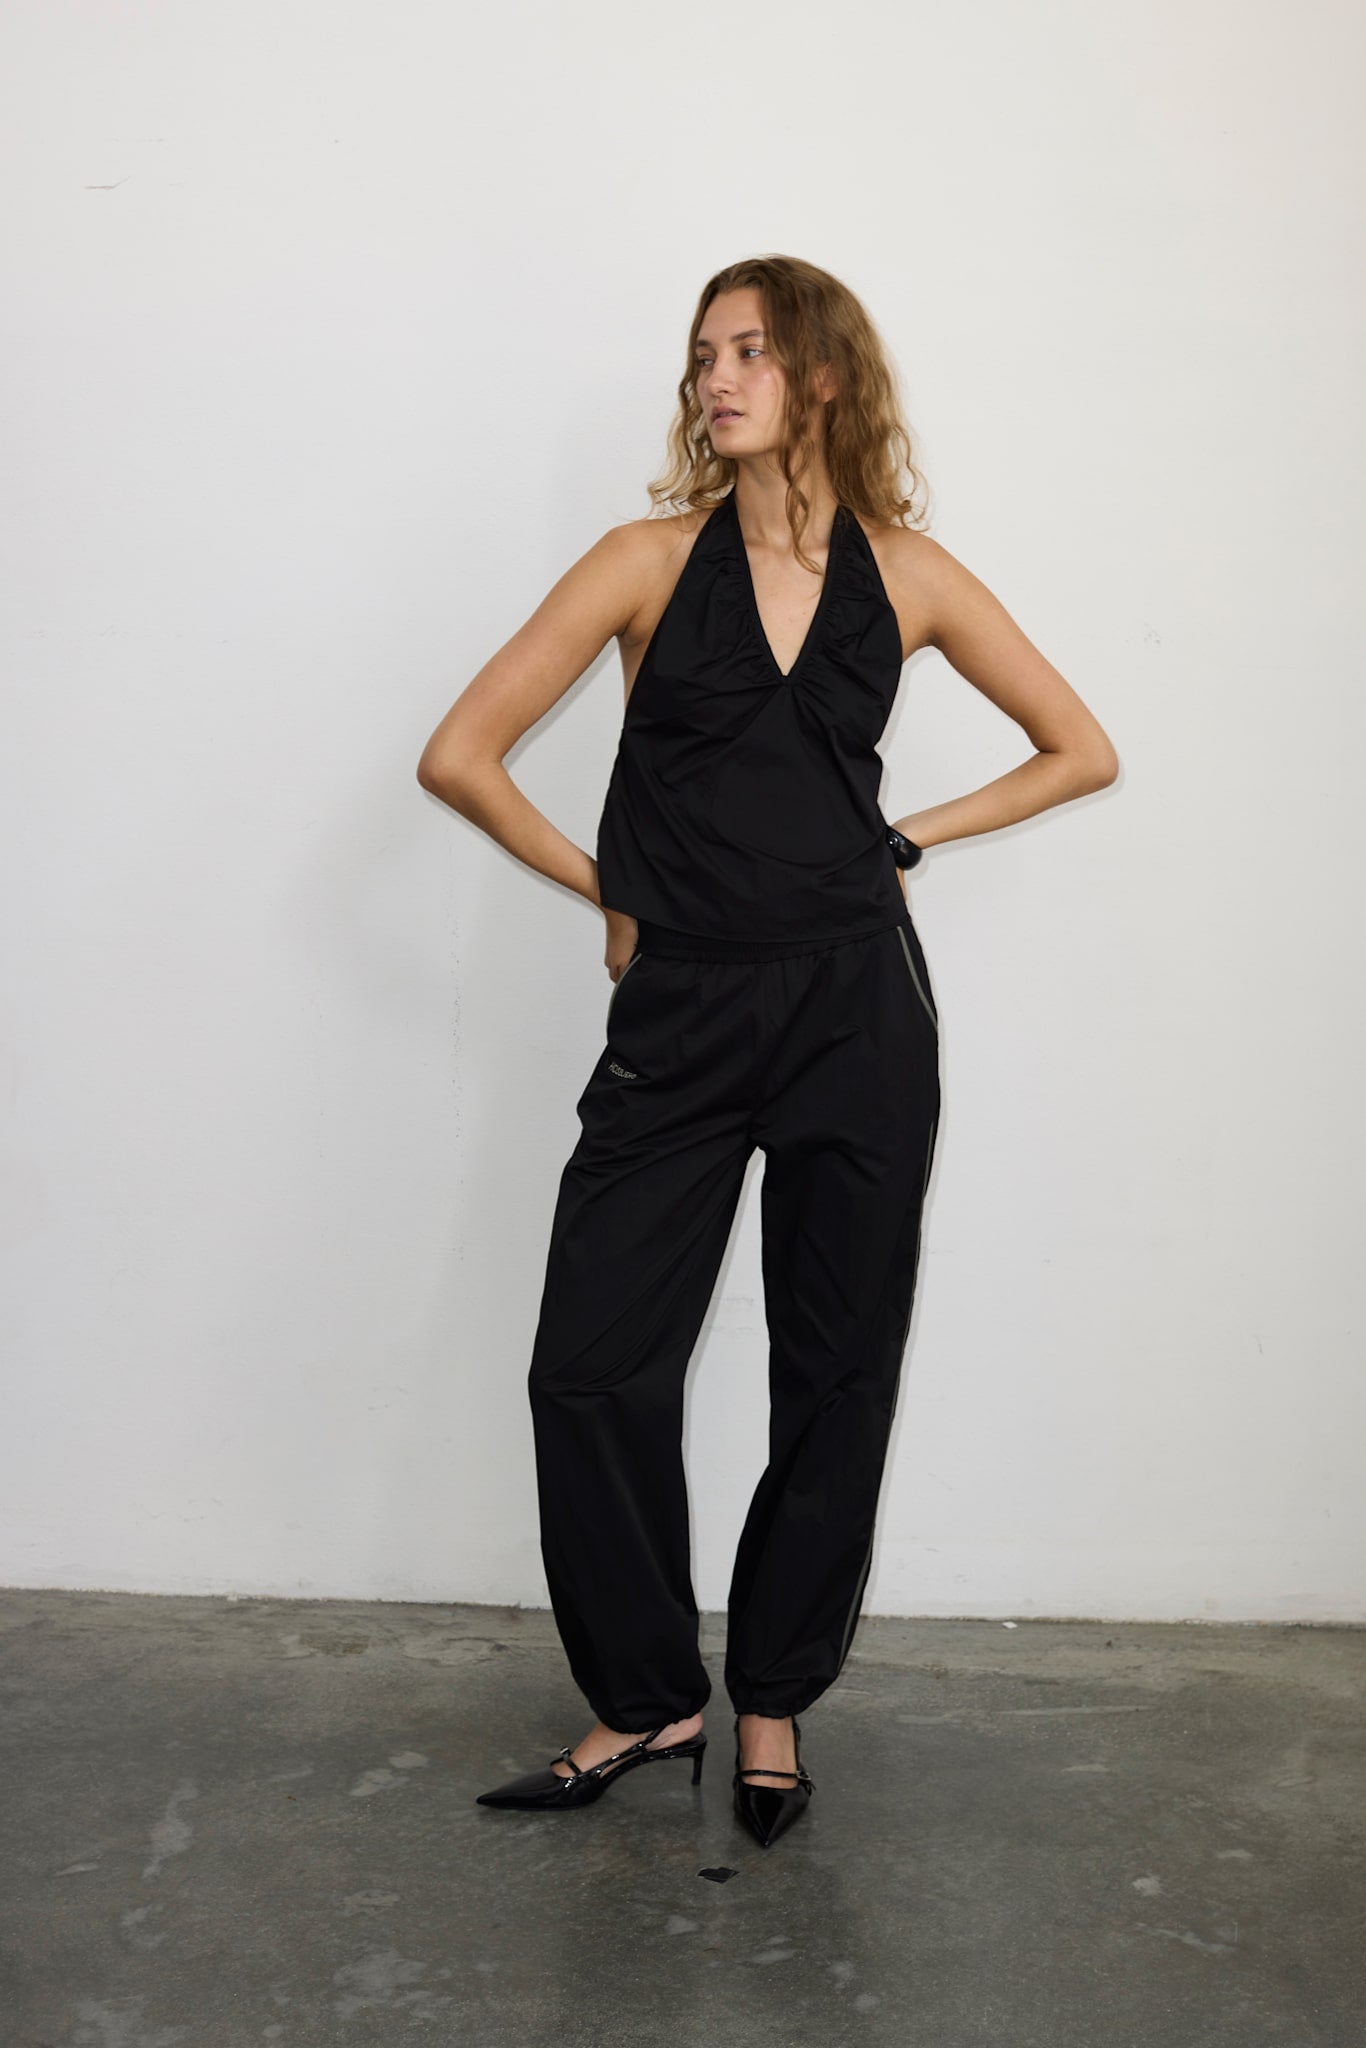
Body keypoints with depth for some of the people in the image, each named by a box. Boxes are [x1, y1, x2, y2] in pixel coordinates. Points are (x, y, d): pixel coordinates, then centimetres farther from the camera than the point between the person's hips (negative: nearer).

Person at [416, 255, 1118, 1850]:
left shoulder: (905, 572, 4)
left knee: (835, 1380, 7)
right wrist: (606, 887, 2)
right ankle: (646, 1699, 19)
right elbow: (459, 754, -1)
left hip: (857, 1015, 1)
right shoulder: (653, 562, 1)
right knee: (590, 1366, -2)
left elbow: (1081, 751, 13)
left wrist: (908, 836, 5)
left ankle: (772, 1702, 27)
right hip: (680, 1018, 0)